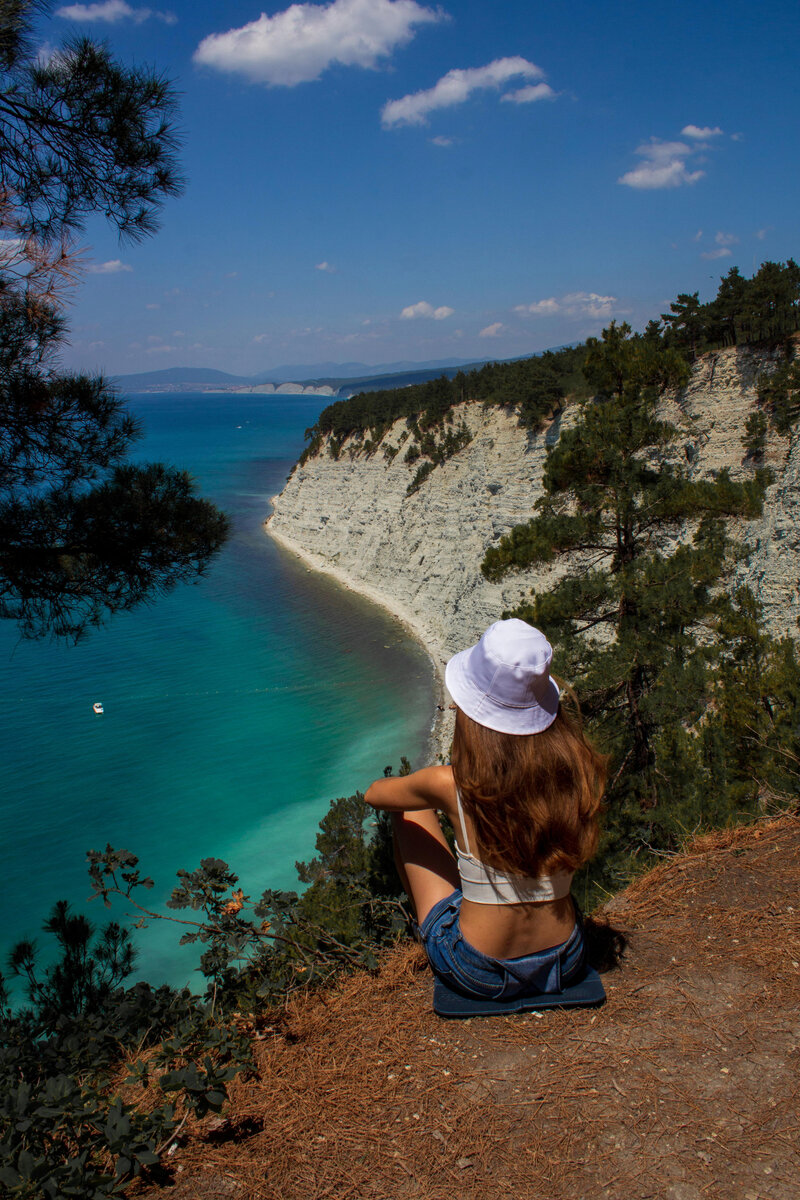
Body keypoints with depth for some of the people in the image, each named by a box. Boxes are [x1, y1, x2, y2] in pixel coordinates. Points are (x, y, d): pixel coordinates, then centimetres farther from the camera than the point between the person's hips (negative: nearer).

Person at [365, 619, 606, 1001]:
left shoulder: (452, 785, -24)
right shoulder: (579, 769, -17)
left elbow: (373, 793, -1)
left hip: (479, 977, -3)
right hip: (566, 966, 4)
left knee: (410, 813, 15)